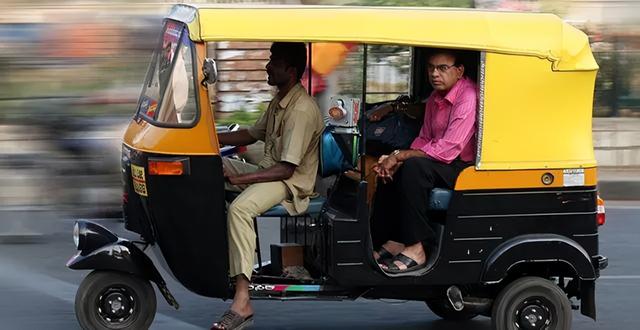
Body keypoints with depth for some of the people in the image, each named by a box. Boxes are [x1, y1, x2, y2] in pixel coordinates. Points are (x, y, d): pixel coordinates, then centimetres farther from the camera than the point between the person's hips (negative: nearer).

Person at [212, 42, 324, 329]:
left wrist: (237, 179, -26)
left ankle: (242, 303, -41)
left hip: (291, 184, -11)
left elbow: (286, 169, -24)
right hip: (268, 172, 11)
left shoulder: (302, 111, -20)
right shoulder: (278, 102, 13)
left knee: (240, 208, -36)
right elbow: (252, 134, 28)